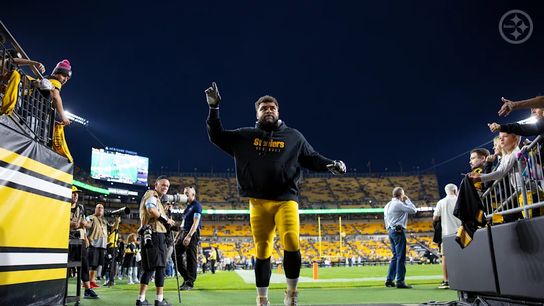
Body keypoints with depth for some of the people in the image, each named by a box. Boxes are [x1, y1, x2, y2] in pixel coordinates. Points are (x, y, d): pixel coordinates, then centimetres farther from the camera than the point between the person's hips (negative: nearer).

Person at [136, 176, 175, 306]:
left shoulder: (156, 198, 28)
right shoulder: (151, 194, -4)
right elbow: (151, 210, -25)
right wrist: (166, 219, -15)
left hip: (151, 235, 10)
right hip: (154, 235, -10)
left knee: (149, 267, 10)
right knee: (159, 266, -8)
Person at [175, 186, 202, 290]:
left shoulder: (196, 205, -7)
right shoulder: (187, 206, 20)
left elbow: (196, 222, -16)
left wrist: (189, 236, -25)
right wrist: (179, 235, 16)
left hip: (192, 234, -9)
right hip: (184, 232, 9)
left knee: (191, 258, -5)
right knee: (176, 254, 4)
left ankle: (190, 283, 2)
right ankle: (186, 277, 15)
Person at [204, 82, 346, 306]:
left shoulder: (293, 136, 14)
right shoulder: (245, 136, 14)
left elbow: (311, 158, 17)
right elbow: (217, 137, 17)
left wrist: (330, 165, -2)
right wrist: (214, 108, 10)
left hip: (286, 200, -1)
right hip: (259, 202, 1)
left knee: (292, 244, -18)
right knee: (262, 252, 5)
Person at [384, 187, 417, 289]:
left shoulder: (387, 205, 16)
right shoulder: (399, 204, -12)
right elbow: (413, 210, -9)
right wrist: (407, 200, 1)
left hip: (390, 231, 9)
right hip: (398, 231, -9)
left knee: (395, 256, 14)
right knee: (401, 257, -5)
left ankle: (389, 280, 14)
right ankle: (400, 281, -5)